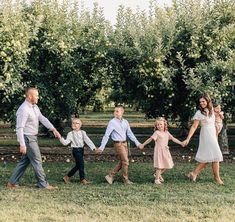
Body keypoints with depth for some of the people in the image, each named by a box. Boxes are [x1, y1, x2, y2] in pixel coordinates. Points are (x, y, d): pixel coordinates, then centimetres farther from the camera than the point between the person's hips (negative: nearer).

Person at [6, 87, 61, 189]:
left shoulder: (34, 107, 9)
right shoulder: (23, 109, -20)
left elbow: (42, 119, 10)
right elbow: (19, 128, -21)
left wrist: (53, 129, -1)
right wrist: (22, 144, -24)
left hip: (33, 137, 10)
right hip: (28, 138, -10)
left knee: (25, 161, 13)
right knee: (37, 161, -2)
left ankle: (12, 182, 19)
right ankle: (43, 184, 7)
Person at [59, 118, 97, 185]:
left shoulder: (83, 133, 7)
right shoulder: (71, 134, -2)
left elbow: (88, 140, 2)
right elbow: (66, 142, -5)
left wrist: (93, 147, -8)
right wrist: (61, 139, -22)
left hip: (81, 150, 6)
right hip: (76, 150, -6)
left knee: (78, 165, 11)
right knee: (81, 164, -7)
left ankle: (67, 177, 23)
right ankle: (82, 179, 5)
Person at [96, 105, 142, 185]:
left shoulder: (125, 122, 7)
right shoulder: (112, 122, -9)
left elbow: (130, 134, 15)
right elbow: (106, 135, -9)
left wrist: (137, 143, 12)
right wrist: (102, 147, -11)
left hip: (124, 143, 6)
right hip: (118, 144, -6)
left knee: (122, 162, 10)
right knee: (125, 161, -5)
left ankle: (110, 176, 20)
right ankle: (126, 179, 9)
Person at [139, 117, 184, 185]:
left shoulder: (167, 133, 10)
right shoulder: (157, 133, -8)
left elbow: (173, 139, 11)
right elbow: (150, 139, -10)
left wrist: (181, 143, 5)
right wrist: (143, 145, -12)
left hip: (165, 151, 6)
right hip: (159, 151, -6)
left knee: (167, 165, 8)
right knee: (160, 165, -5)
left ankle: (158, 174, 30)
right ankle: (157, 179, 7)